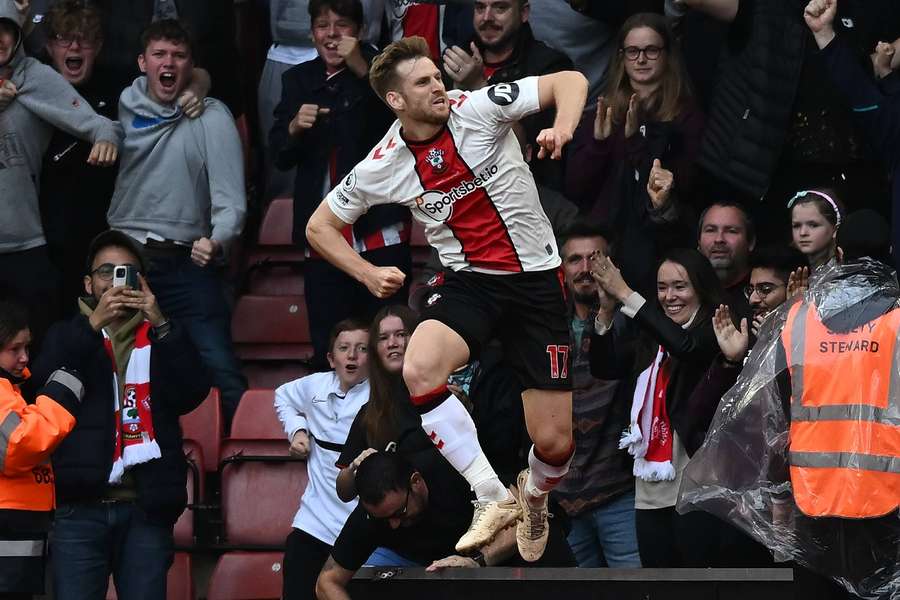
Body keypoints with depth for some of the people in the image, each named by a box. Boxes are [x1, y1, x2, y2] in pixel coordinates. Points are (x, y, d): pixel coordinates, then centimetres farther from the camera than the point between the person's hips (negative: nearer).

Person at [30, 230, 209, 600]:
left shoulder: (161, 338, 17)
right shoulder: (67, 336, 15)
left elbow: (193, 393, -1)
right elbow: (42, 385, -6)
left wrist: (162, 327, -10)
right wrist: (92, 324, -13)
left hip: (146, 506, 1)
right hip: (81, 505, -1)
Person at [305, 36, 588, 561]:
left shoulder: (479, 108, -11)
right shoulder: (384, 167, -5)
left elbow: (570, 81, -8)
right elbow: (321, 226, 10)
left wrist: (563, 130, -28)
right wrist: (367, 273, -5)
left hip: (536, 280, -2)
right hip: (469, 282, 2)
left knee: (555, 443, -6)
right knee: (419, 371, -31)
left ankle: (535, 499, 32)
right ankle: (494, 499, -18)